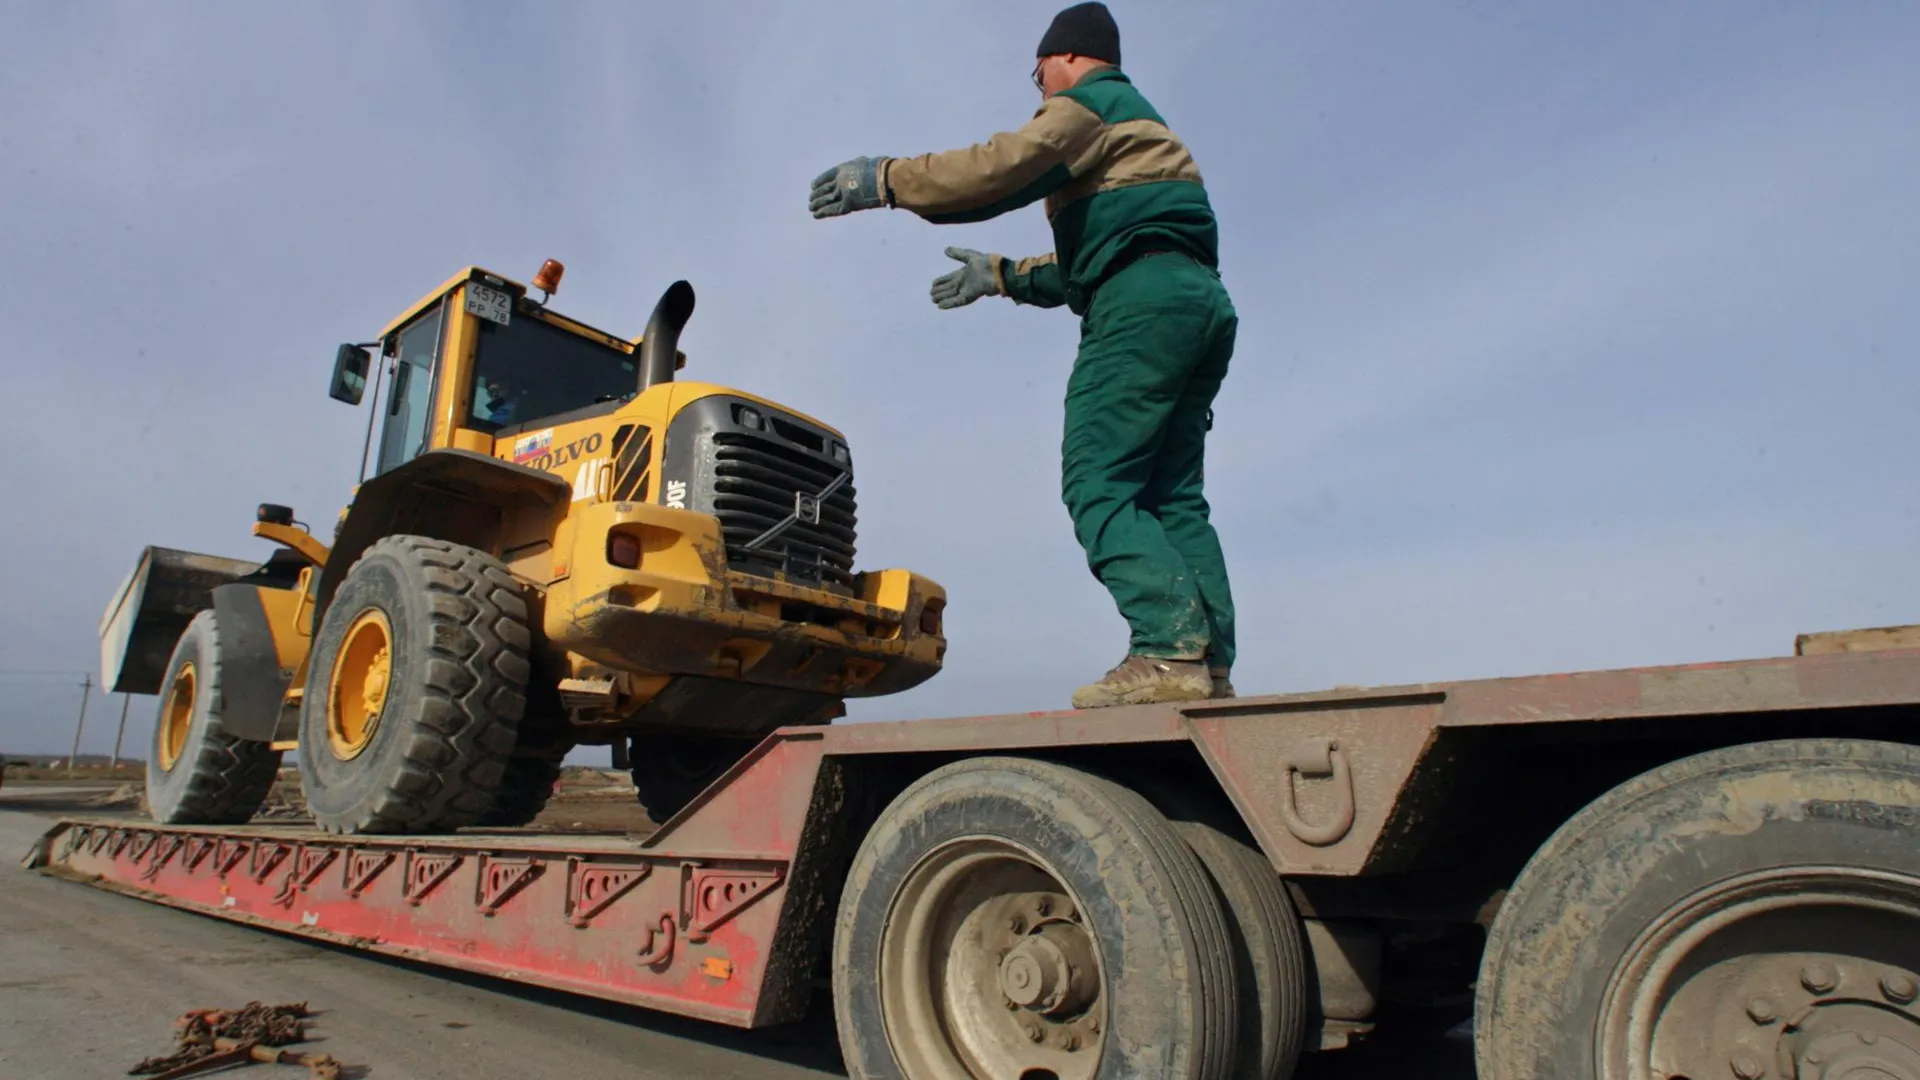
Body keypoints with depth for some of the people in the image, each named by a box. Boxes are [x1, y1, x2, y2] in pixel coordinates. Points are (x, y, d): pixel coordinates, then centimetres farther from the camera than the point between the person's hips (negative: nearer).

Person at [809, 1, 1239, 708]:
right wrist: (1002, 276, 42)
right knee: (1172, 496, 4)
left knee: (1096, 485, -13)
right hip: (1204, 303, 9)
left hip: (1143, 304, -9)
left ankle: (1171, 651, -24)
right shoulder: (1142, 124, 37)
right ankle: (1212, 667, -4)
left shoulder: (1086, 105, 7)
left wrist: (886, 179, -5)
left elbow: (1002, 167, -11)